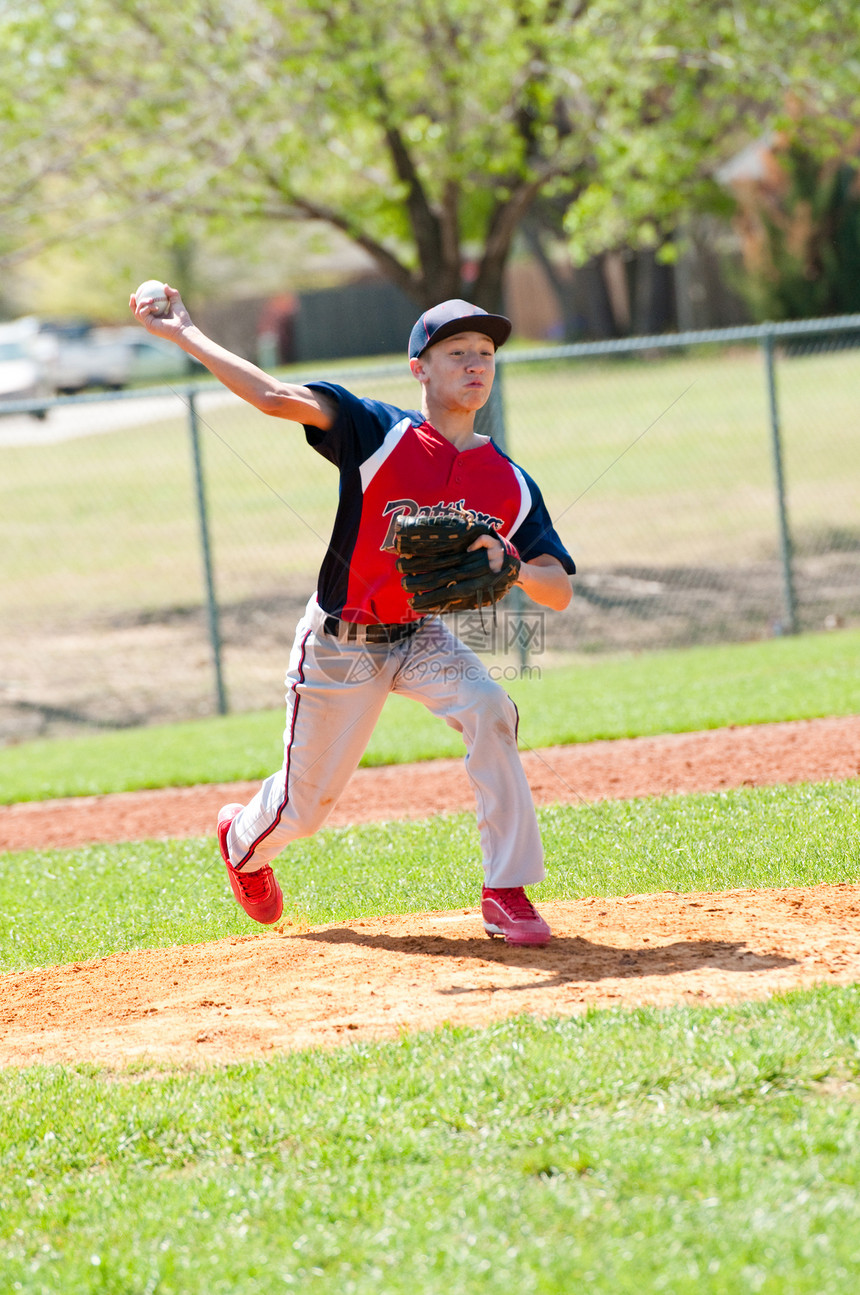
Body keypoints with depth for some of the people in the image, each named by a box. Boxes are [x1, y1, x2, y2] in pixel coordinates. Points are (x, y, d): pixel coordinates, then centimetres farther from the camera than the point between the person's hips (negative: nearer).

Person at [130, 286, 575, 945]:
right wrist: (183, 334, -29)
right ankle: (243, 839, 47)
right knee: (306, 800, 8)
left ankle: (508, 893, -20)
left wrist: (510, 566, -31)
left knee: (489, 709, -28)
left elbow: (559, 592, -9)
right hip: (339, 644, -2)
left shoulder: (509, 483, -5)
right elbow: (278, 398, -25)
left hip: (422, 637, 2)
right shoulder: (384, 433, -16)